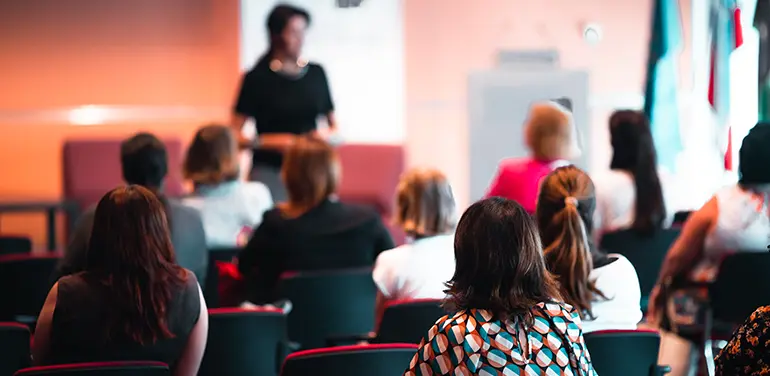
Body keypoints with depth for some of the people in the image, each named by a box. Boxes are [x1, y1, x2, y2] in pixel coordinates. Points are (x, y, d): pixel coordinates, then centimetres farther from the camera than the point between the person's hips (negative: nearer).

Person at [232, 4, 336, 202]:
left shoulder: (316, 74, 9)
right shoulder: (257, 78, -3)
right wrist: (270, 142, -17)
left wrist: (328, 135, -3)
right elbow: (234, 135, -3)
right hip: (270, 170, -3)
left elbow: (333, 124, 18)